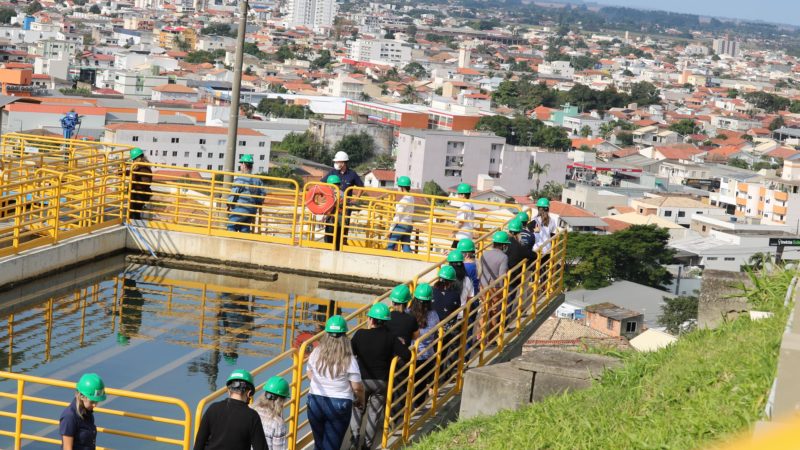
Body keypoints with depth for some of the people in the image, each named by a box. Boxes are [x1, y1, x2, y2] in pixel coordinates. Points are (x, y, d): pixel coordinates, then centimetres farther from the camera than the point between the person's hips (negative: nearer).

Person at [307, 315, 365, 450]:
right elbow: (357, 387, -10)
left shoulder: (316, 353, -5)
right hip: (339, 405, -3)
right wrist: (360, 401, 10)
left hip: (315, 403, 3)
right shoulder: (349, 360, -15)